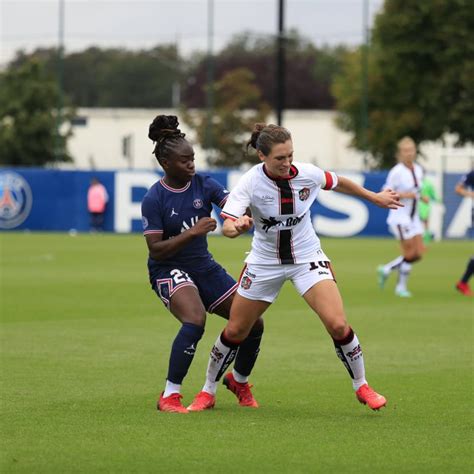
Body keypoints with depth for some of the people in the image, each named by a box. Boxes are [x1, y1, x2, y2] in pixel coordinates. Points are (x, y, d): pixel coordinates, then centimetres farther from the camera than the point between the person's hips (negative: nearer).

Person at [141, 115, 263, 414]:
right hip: (169, 271, -6)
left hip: (204, 266, 6)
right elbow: (156, 250, -17)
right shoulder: (154, 200, -14)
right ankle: (169, 397, -23)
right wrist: (192, 232, -28)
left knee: (254, 324, 2)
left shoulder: (204, 185, -2)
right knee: (195, 320, -33)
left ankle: (240, 381, 31)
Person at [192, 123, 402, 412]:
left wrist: (375, 197, 18)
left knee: (337, 324, -18)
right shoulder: (250, 183, -22)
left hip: (307, 258, 0)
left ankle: (361, 386, 3)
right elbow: (227, 226, -30)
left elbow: (338, 183, 6)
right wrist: (237, 227, -54)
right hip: (265, 262, 0)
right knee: (235, 331, 8)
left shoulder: (307, 174, -16)